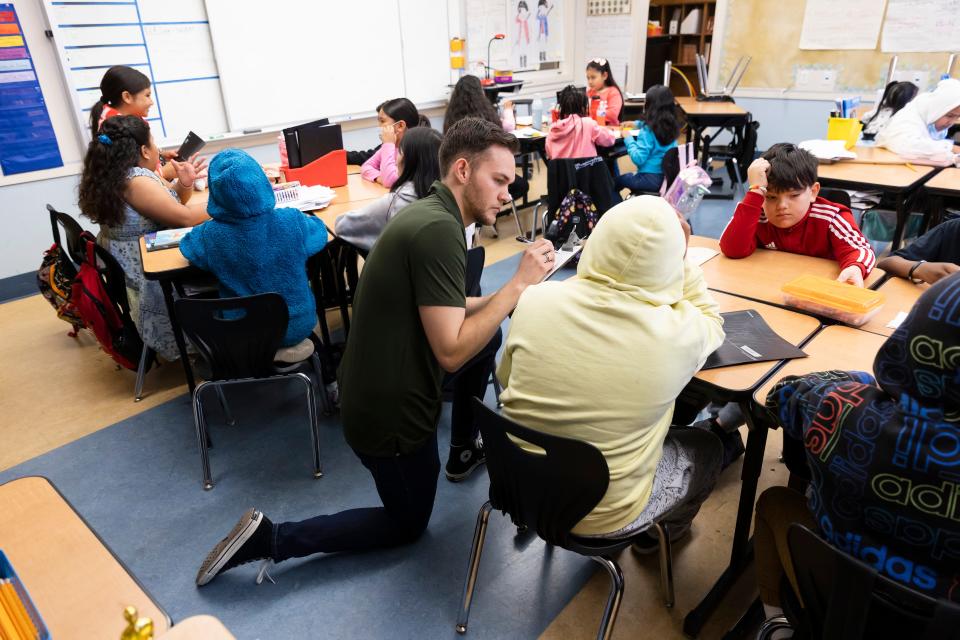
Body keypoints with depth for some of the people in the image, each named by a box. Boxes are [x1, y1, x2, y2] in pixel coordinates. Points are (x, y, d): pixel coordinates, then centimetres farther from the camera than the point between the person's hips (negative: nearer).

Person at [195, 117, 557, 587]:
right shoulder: (439, 230, -28)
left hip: (374, 385, 9)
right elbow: (452, 352, -29)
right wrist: (517, 285, -22)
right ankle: (271, 538, 10)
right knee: (407, 525, 16)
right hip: (389, 412, -9)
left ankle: (462, 451, 33)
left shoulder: (429, 212, 3)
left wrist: (510, 294, 0)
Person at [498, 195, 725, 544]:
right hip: (601, 517, -3)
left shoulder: (536, 300, -18)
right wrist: (680, 257, 0)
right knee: (708, 447, 23)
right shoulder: (677, 333, -25)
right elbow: (711, 323, 1)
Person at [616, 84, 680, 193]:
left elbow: (638, 158, -26)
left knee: (615, 180, 15)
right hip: (668, 176, 8)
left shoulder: (648, 131, -21)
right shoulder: (671, 125, 4)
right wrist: (637, 124, 27)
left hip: (651, 179, -8)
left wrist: (628, 138, -14)